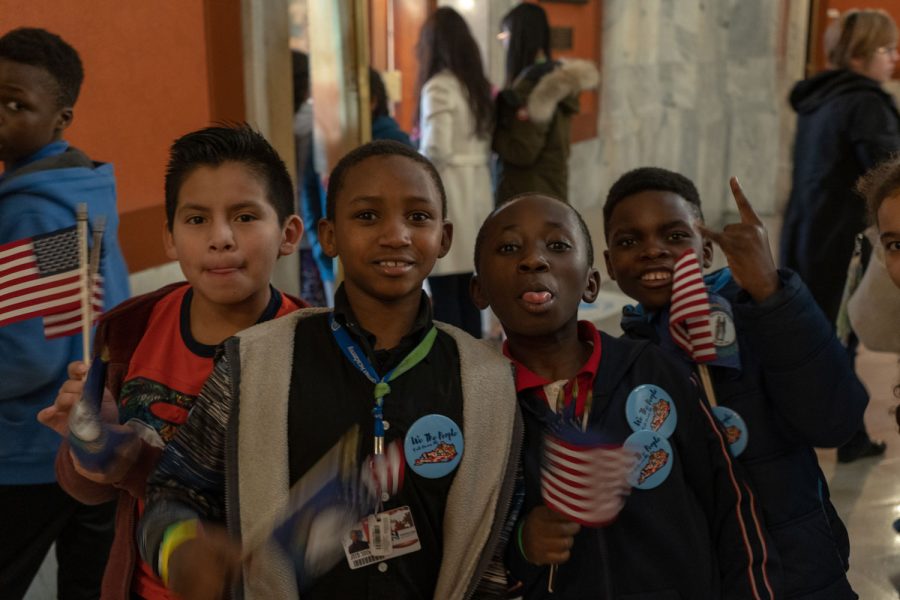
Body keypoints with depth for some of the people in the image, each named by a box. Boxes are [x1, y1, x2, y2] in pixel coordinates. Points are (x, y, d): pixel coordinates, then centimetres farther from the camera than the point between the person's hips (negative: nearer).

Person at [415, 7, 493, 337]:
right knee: (465, 287, 14)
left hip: (447, 192, -8)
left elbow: (436, 151, -20)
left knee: (443, 291, 0)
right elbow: (488, 143, 12)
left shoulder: (438, 87, -13)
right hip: (476, 189, 8)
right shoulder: (479, 84, 11)